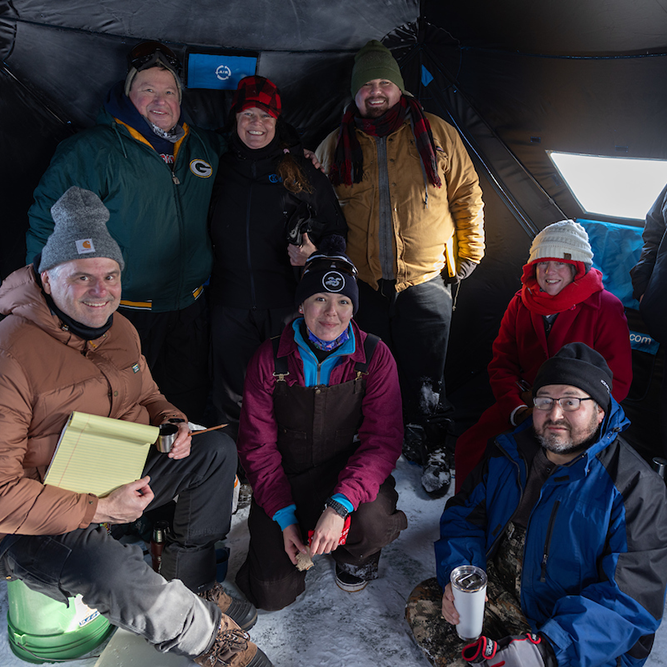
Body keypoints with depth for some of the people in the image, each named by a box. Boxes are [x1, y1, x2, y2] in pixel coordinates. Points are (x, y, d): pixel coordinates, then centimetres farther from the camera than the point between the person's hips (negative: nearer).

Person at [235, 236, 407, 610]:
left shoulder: (375, 357, -10)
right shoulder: (271, 358, -9)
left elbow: (382, 440, -15)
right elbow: (257, 445, -5)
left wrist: (339, 506, -29)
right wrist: (284, 516, -15)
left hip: (348, 476, 0)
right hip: (285, 482, 1)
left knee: (372, 523, -33)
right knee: (271, 595, -10)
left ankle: (357, 555, 7)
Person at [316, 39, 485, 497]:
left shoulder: (436, 134, 4)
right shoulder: (338, 145, 8)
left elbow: (467, 194, 8)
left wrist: (470, 253, 6)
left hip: (426, 281, -1)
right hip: (362, 283, 2)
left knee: (426, 375, 5)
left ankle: (430, 451, 25)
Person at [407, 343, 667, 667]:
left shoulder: (636, 487, -17)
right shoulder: (510, 452, -1)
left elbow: (632, 597, -21)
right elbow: (464, 514, 6)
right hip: (495, 593, 5)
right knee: (421, 605, -7)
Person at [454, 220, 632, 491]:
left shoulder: (606, 308, -6)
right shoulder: (521, 303, 6)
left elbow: (616, 382, -5)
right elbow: (501, 364, 9)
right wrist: (517, 409, -9)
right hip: (522, 404, 4)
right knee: (469, 447, -20)